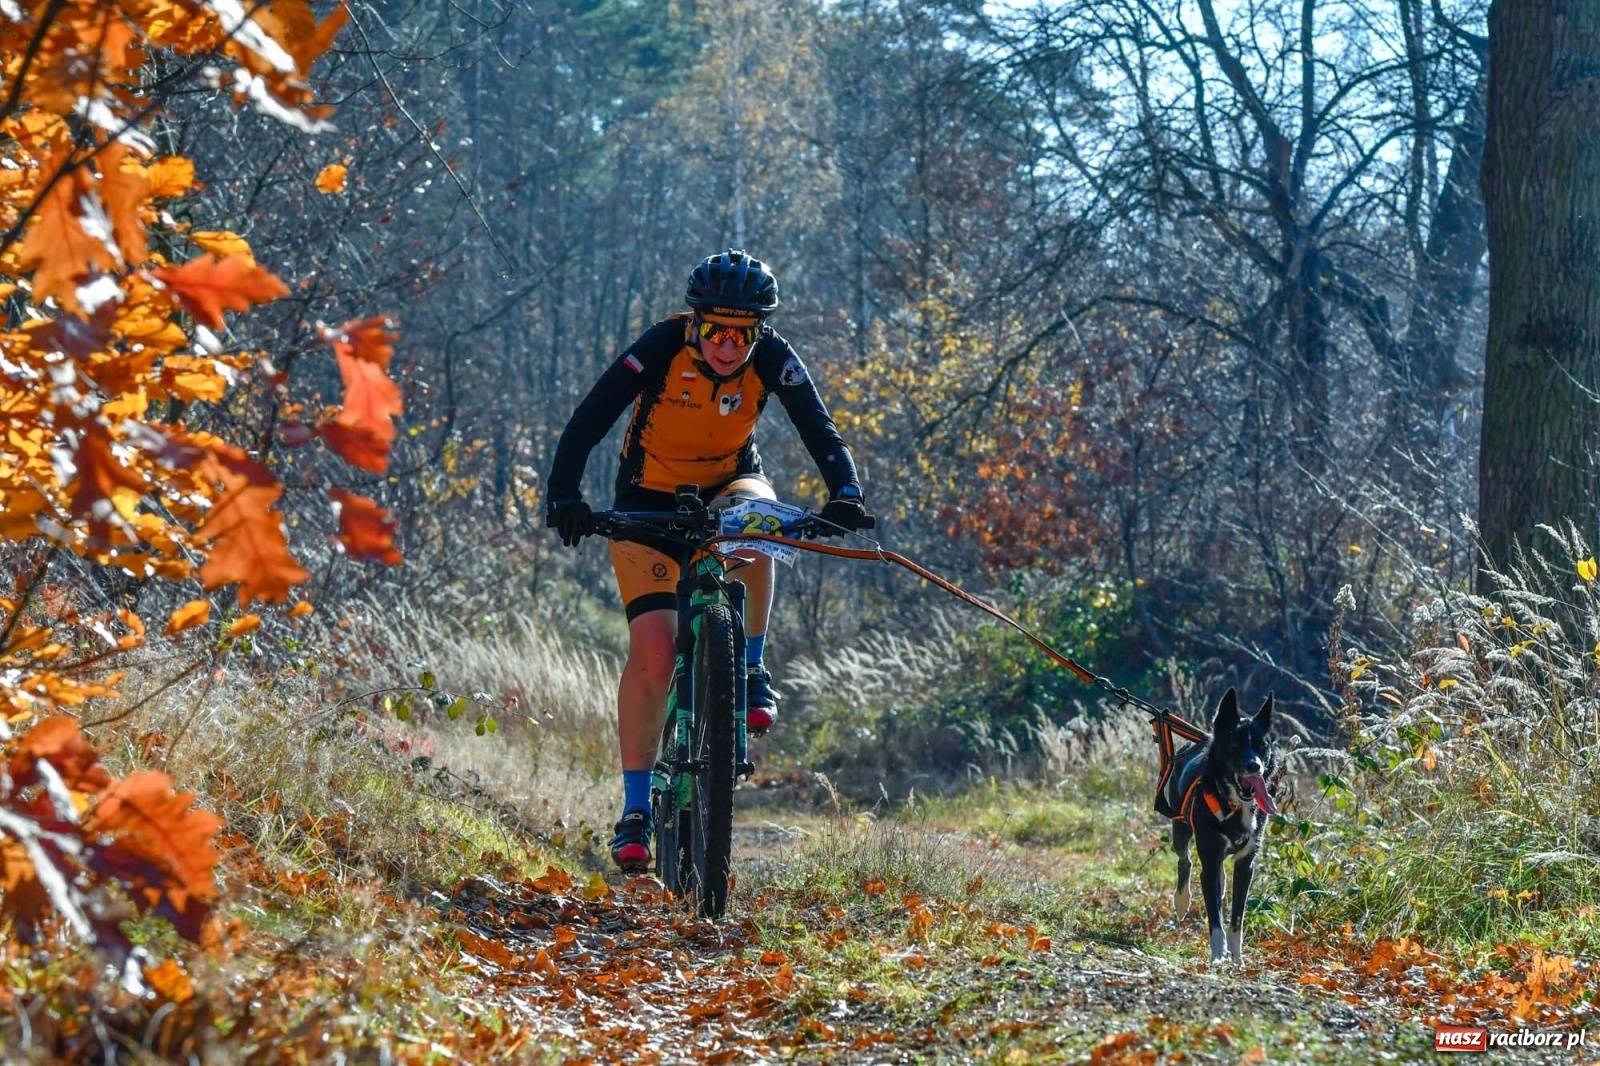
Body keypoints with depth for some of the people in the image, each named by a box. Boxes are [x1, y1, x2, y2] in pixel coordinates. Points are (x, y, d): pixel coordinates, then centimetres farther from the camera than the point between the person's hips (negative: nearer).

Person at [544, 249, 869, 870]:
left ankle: (752, 672, -16)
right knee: (653, 652, -15)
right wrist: (564, 494, -45)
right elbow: (588, 422, -30)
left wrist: (845, 493, -43)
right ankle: (636, 810, -4)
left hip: (728, 483, 2)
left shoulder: (772, 360, -19)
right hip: (649, 503, -2)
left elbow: (819, 430, -24)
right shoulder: (661, 348, -26)